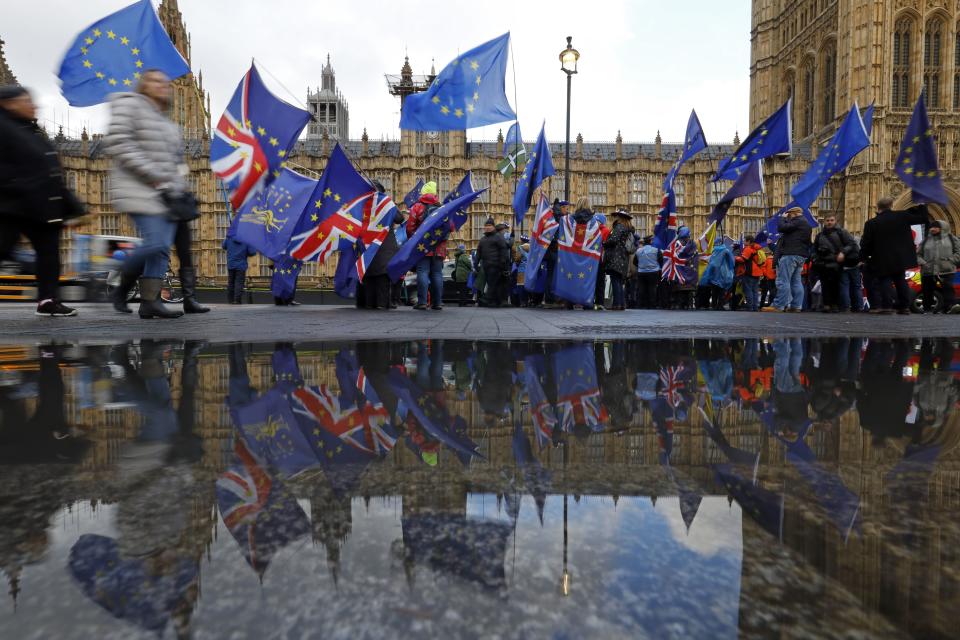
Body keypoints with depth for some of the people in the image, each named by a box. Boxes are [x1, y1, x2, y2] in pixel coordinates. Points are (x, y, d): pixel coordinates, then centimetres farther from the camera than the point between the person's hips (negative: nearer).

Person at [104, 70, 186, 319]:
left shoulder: (167, 122, 25)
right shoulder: (129, 104, 2)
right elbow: (118, 142, -11)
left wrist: (178, 183, 11)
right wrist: (152, 175, -16)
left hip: (166, 193, 8)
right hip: (141, 191, -7)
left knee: (163, 248, -3)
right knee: (155, 243, -19)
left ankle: (149, 301, -2)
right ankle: (122, 288, 5)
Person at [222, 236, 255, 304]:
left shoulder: (229, 238, -2)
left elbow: (223, 246, 14)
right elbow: (253, 252, -13)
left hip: (231, 265, 4)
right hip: (241, 265, -3)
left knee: (231, 283, 14)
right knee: (239, 283, -2)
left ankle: (230, 300, 20)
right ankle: (237, 300, -9)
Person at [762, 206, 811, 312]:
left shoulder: (798, 221, -7)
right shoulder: (806, 224, 25)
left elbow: (781, 228, -12)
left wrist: (783, 218, 2)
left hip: (791, 254, -10)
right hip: (801, 255, 10)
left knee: (783, 281, -12)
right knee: (796, 282, 8)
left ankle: (778, 305, -15)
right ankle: (796, 306, 7)